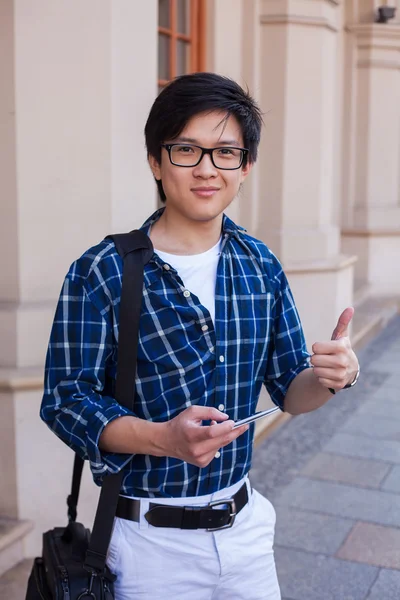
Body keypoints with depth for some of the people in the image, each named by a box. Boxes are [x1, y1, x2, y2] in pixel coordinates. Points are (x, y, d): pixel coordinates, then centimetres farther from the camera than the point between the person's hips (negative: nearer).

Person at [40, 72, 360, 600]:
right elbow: (66, 401, -14)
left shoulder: (261, 266, 0)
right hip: (151, 540, -4)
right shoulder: (101, 273, -15)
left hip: (244, 526, 5)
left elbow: (288, 388, 5)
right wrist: (164, 438, -30)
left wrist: (327, 377, -17)